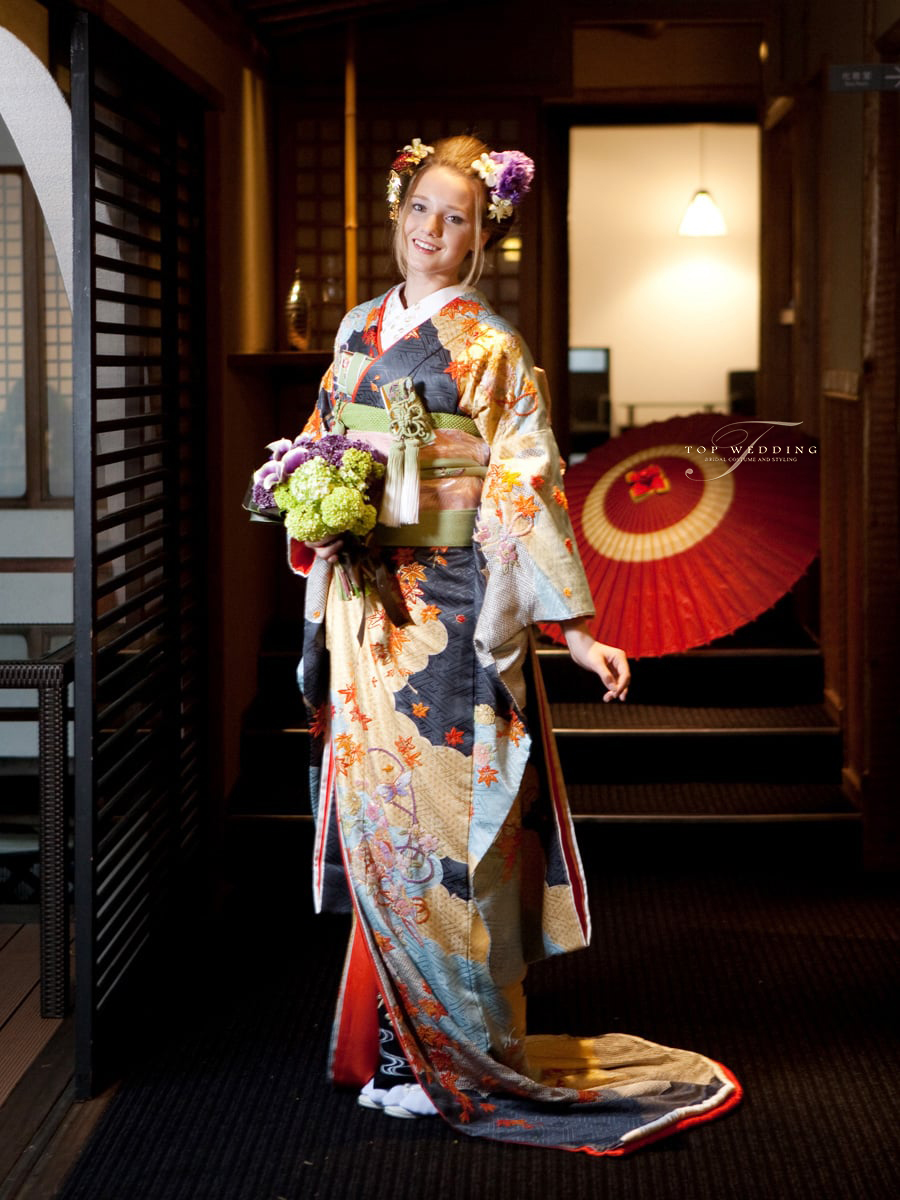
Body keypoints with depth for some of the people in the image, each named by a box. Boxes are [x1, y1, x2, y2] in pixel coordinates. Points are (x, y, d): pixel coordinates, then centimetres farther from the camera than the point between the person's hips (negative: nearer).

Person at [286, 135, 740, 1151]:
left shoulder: (490, 350, -5)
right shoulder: (359, 328, 13)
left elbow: (526, 493, -9)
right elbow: (319, 452, 22)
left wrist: (575, 628, -14)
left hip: (450, 610, -6)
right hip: (363, 603, 6)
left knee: (443, 818, -4)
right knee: (375, 811, 8)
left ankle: (454, 1053, 8)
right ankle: (401, 1038, 18)